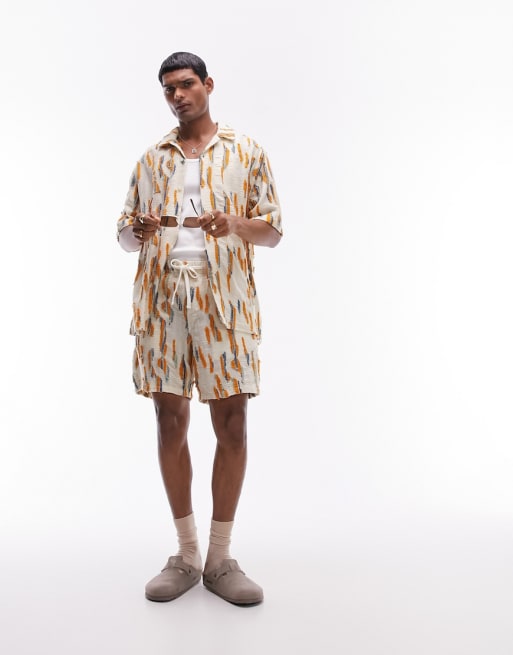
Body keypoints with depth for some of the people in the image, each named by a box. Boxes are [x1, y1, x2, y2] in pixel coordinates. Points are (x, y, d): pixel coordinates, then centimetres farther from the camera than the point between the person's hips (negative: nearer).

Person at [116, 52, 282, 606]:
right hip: (162, 296, 2)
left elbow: (272, 231, 7)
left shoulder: (246, 153, 12)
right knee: (170, 423, 2)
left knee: (232, 424, -4)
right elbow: (125, 234, 18)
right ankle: (186, 556, 15)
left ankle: (220, 558, 10)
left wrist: (234, 224, -14)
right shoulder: (151, 159, 19)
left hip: (224, 297, -2)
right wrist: (138, 229, -6)